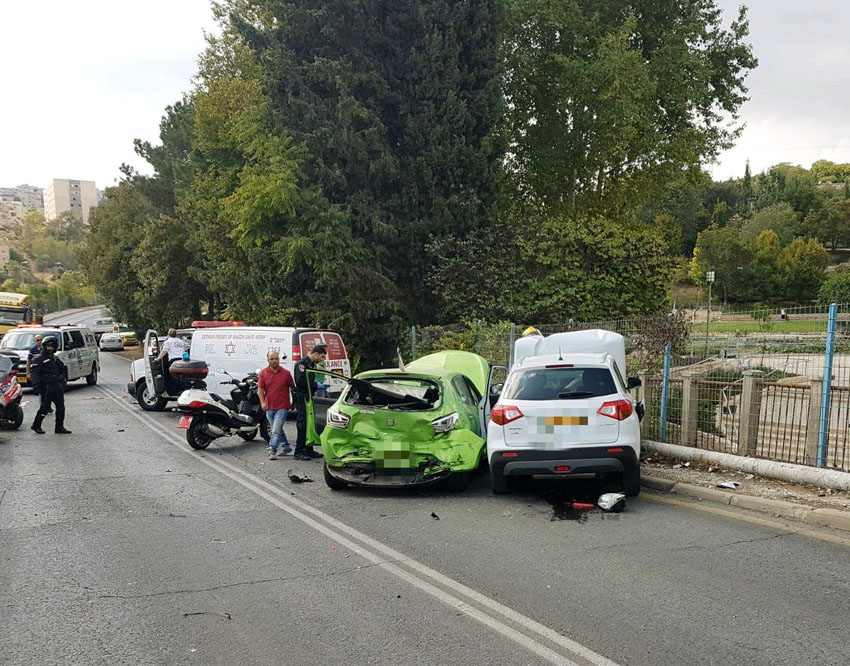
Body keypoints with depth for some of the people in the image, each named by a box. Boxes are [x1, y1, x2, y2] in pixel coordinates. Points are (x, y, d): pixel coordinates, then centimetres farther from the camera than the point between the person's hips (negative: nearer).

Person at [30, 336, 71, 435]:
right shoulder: (38, 359, -6)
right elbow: (35, 374, -13)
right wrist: (37, 387, -22)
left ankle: (59, 427, 8)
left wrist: (63, 384, 15)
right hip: (46, 387, -7)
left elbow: (62, 371, 24)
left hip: (57, 386, 7)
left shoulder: (56, 358, 17)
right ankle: (36, 425, 12)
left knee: (61, 406, 3)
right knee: (45, 407, -4)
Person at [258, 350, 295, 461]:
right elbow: (260, 389, 0)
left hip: (282, 407, -4)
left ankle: (272, 450, -11)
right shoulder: (263, 373, 1)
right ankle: (285, 446, 33)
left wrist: (294, 402, 9)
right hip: (269, 407, 4)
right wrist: (262, 402, -14)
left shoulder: (286, 373, -5)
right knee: (277, 429, 18)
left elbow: (293, 388, 6)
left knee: (276, 430, -13)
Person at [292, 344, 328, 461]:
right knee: (303, 425, -9)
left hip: (310, 398, 10)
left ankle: (308, 450, 18)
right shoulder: (302, 363, -11)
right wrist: (316, 385, -18)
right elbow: (300, 381, -22)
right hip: (302, 398, -10)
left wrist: (319, 385, 10)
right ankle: (298, 452, -4)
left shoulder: (312, 365, 20)